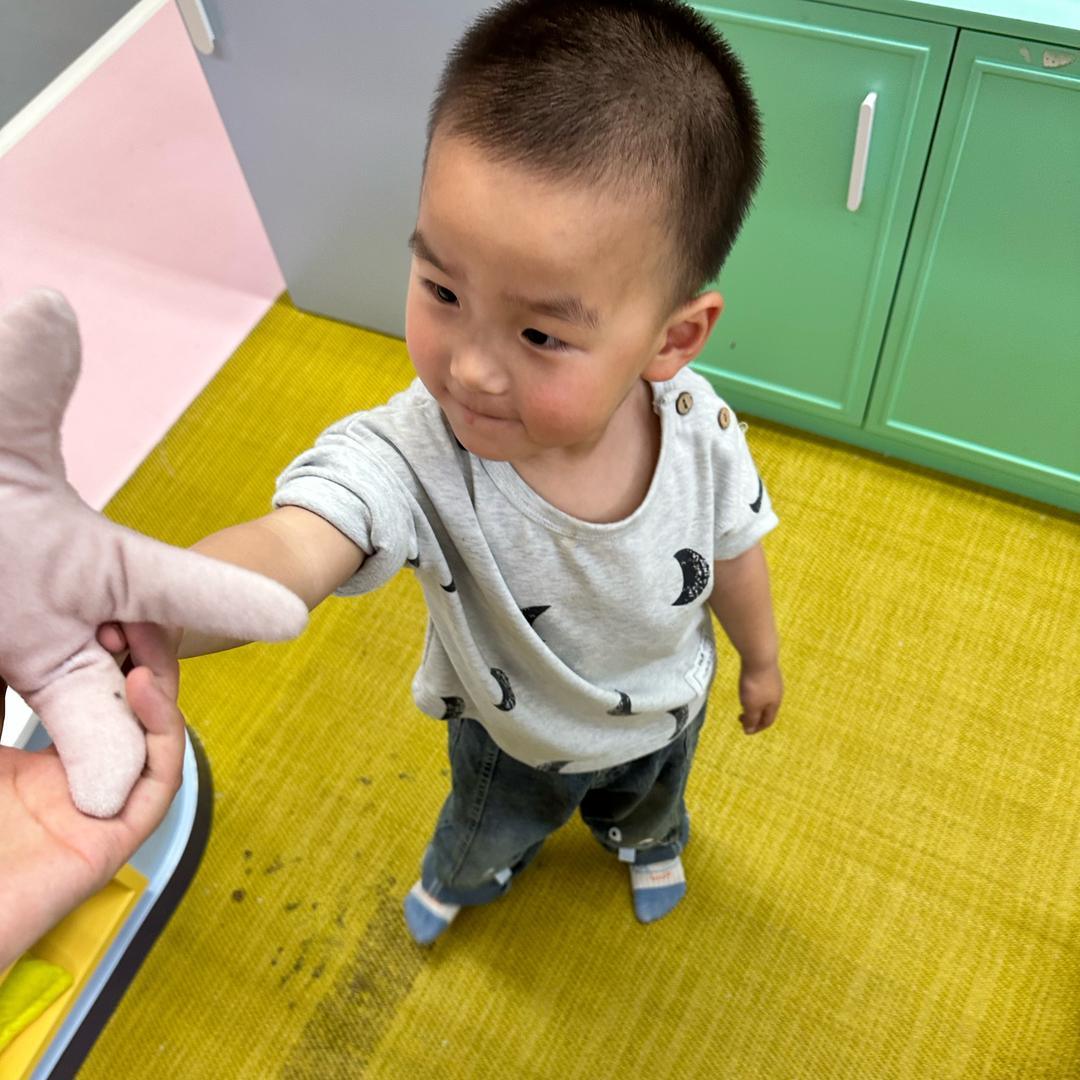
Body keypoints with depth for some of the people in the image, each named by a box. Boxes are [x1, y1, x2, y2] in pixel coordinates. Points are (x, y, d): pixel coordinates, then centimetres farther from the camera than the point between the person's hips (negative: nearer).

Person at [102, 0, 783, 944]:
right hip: (513, 735, -1)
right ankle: (463, 876, 72)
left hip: (664, 712, 2)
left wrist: (761, 659, 6)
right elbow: (285, 554, -62)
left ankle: (645, 839, 77)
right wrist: (114, 611, -84)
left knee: (649, 798, 37)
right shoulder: (407, 457, -44)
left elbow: (732, 551, -13)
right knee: (492, 828, 33)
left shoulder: (700, 430, -34)